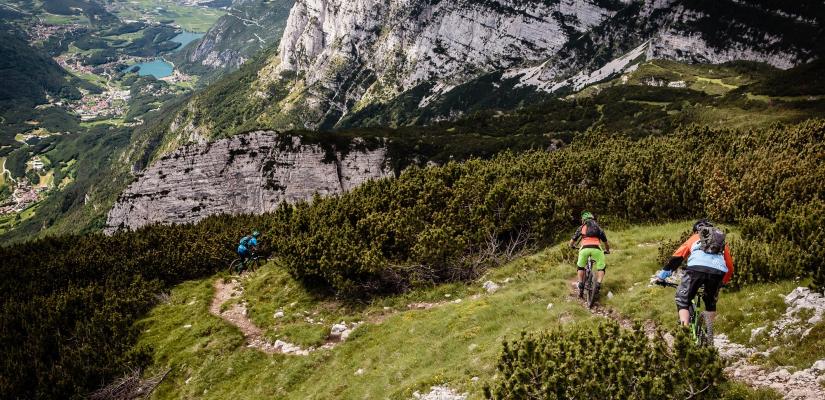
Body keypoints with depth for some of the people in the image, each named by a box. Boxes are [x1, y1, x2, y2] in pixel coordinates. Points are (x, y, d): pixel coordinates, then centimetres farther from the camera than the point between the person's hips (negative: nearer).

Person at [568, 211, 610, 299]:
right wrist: (607, 250, 56)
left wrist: (572, 246, 50)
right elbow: (606, 243, 36)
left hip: (585, 248, 0)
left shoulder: (581, 227, 25)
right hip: (596, 248, 0)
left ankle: (581, 287, 13)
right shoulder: (598, 228, 29)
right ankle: (597, 286, -3)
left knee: (580, 267, 22)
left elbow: (571, 242, 27)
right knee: (601, 267, 17)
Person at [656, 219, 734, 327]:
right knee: (711, 301, 27)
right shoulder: (722, 241, 36)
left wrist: (663, 273, 21)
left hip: (697, 268, -3)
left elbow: (677, 256, 19)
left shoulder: (695, 238, 30)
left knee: (682, 298, 12)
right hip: (718, 271, 3)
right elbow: (730, 266, 35)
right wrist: (723, 282, 49)